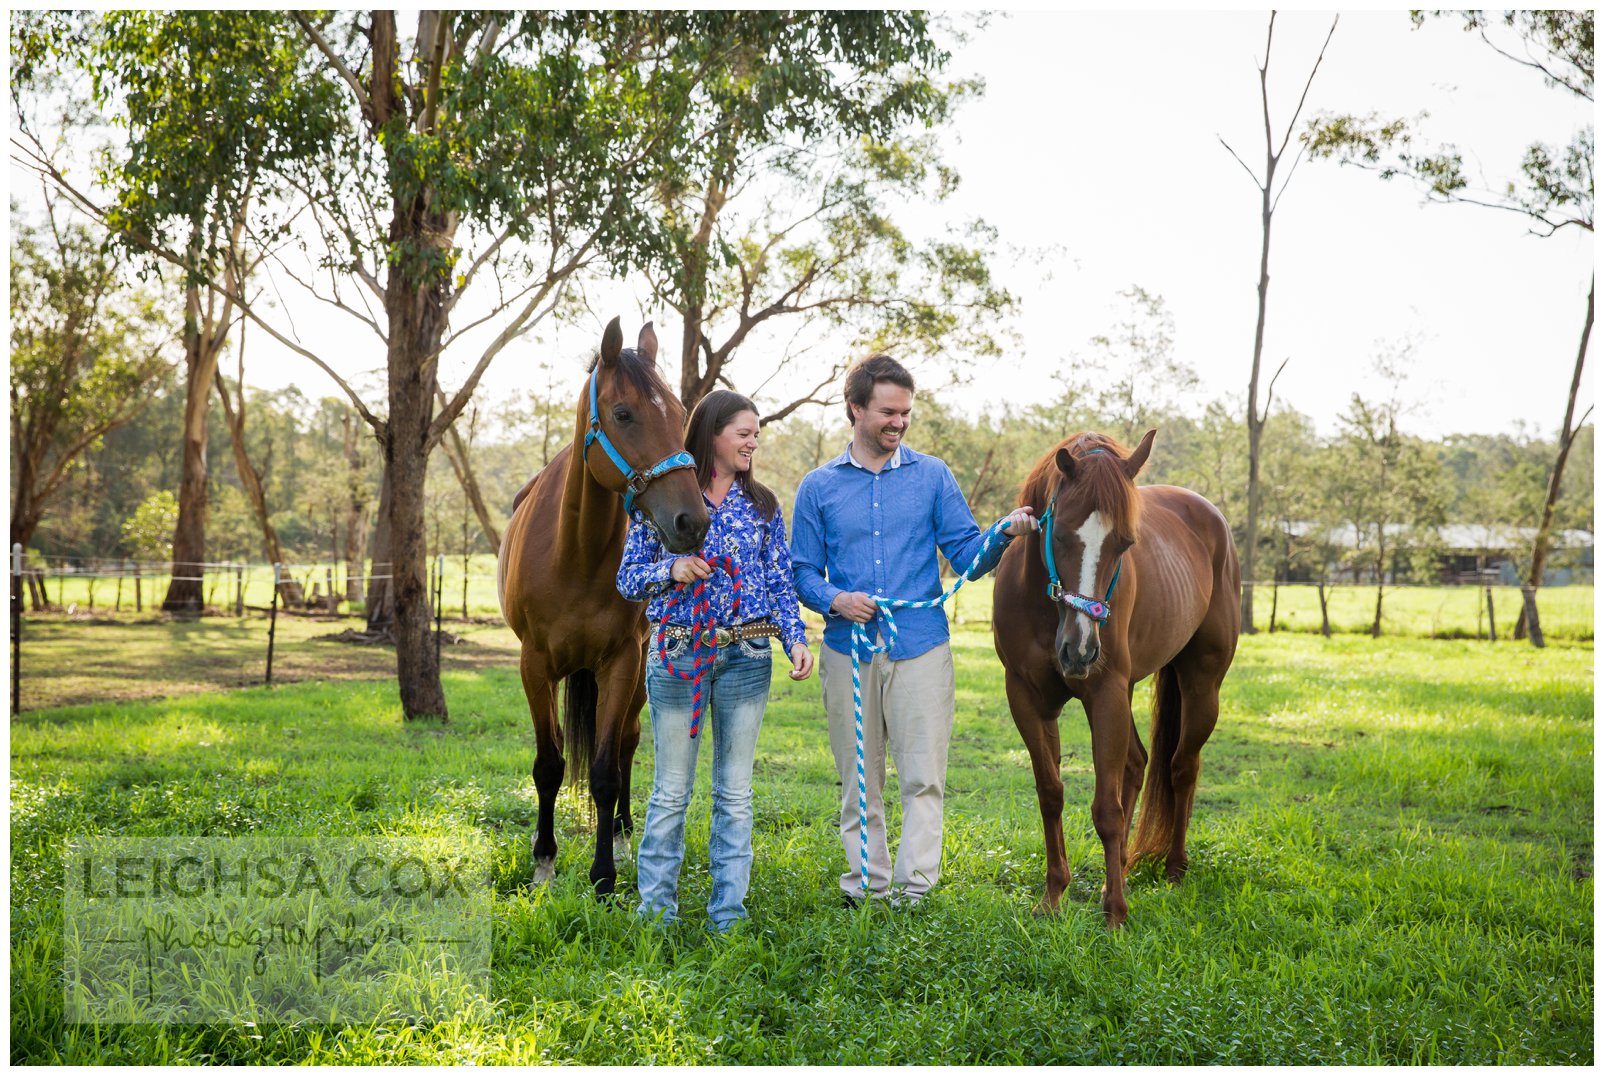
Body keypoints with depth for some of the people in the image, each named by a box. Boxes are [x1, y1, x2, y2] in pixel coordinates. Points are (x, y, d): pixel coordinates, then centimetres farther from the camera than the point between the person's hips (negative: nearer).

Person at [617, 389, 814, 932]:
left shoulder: (762, 504, 8)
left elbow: (781, 581, 7)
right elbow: (628, 579, 4)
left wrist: (796, 639, -8)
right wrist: (671, 571, -16)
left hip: (745, 657, 2)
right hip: (676, 654, -2)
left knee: (736, 792, 7)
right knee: (671, 791, 3)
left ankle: (729, 915, 16)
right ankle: (655, 911, 16)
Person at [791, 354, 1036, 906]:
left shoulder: (932, 476, 7)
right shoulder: (819, 486, 7)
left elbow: (966, 553, 4)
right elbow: (803, 571, 8)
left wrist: (1004, 533, -16)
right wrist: (833, 599, -12)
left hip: (920, 647, -1)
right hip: (848, 650, 1)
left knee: (923, 777, -5)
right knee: (859, 781, 7)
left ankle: (914, 890, 0)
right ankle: (868, 886, 18)